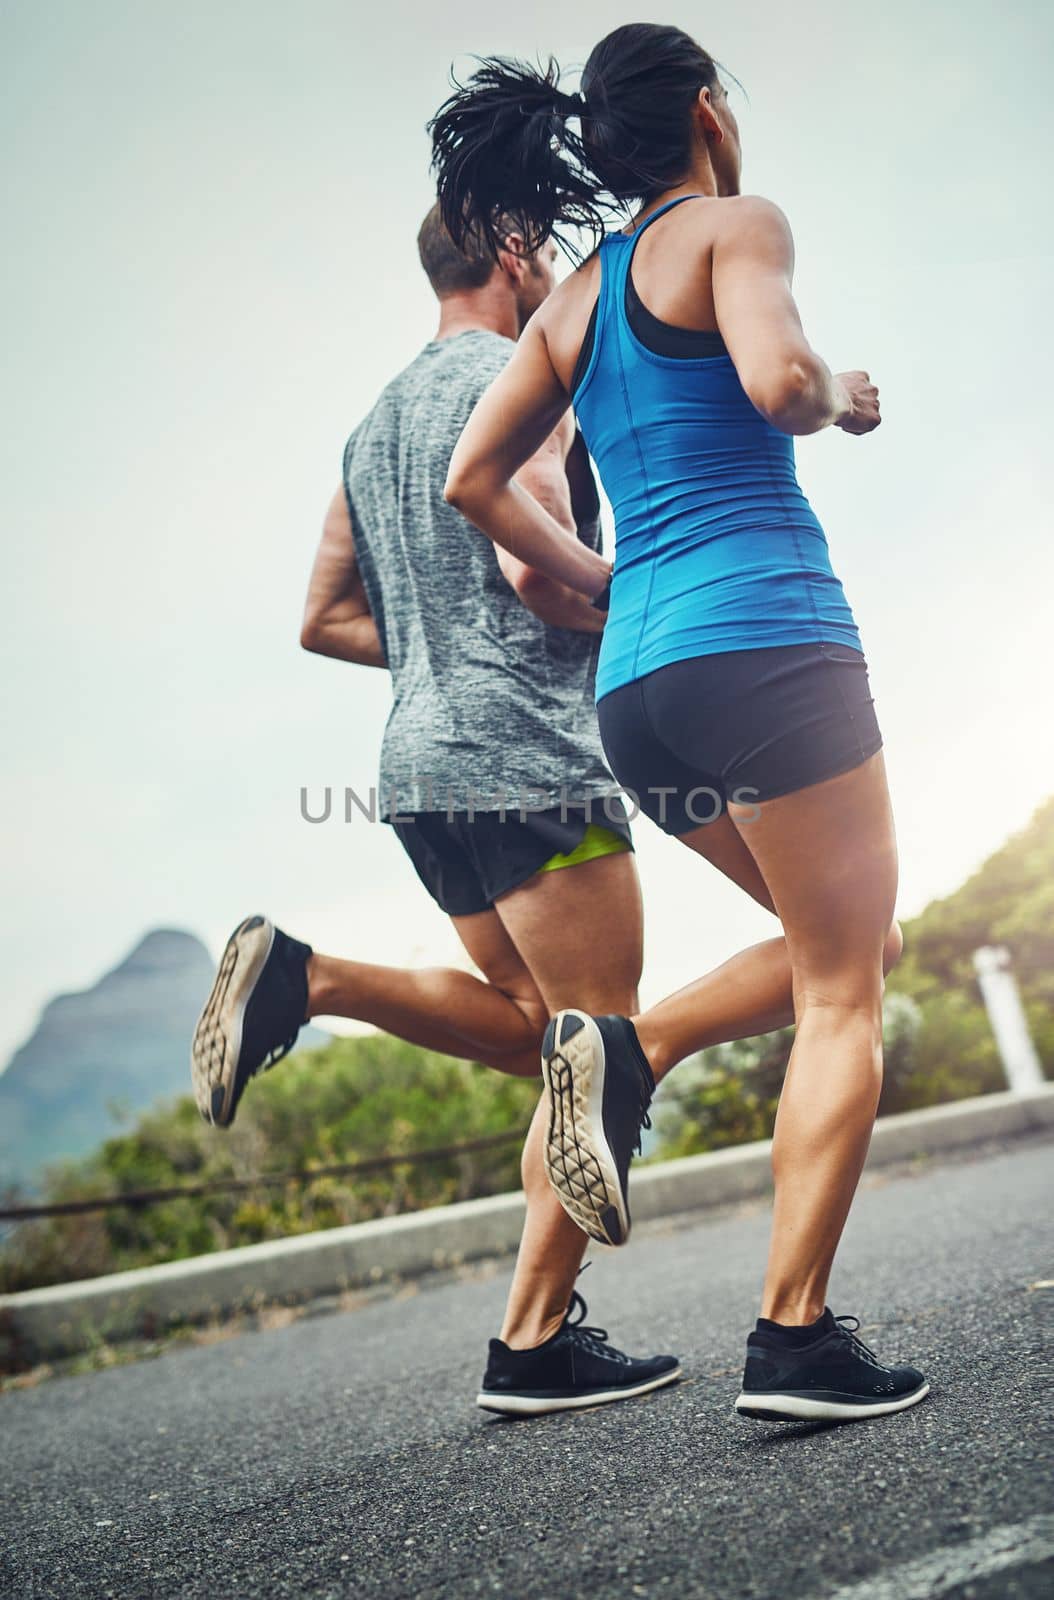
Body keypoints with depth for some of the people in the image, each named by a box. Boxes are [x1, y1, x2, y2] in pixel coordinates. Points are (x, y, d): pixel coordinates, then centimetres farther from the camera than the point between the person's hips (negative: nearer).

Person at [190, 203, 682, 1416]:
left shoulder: (376, 421, 22)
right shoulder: (521, 380, -4)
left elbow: (327, 621, 20)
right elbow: (534, 562, -20)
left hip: (423, 763, 9)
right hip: (526, 754, -8)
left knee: (540, 1029, 17)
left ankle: (306, 978, 0)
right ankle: (536, 1342, 3)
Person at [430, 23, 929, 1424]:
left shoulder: (571, 300, 21)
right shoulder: (732, 224, 2)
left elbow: (473, 480, 17)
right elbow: (775, 379, -17)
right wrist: (843, 401, 4)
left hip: (635, 688, 7)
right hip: (764, 642, -7)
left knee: (853, 948, 21)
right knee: (843, 995, 0)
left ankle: (627, 1047, 1)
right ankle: (795, 1338, -1)